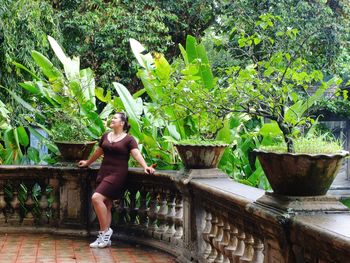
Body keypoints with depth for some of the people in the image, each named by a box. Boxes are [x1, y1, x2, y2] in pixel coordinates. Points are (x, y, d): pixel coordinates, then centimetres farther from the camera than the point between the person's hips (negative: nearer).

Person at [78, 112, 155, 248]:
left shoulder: (128, 139, -4)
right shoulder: (106, 136, 13)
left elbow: (137, 154, -16)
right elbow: (98, 152, 28)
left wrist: (145, 166, -33)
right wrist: (87, 163, 41)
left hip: (117, 174, -6)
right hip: (103, 173, 6)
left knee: (96, 198, -21)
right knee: (106, 205, 6)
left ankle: (105, 231, -9)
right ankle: (104, 237, 11)